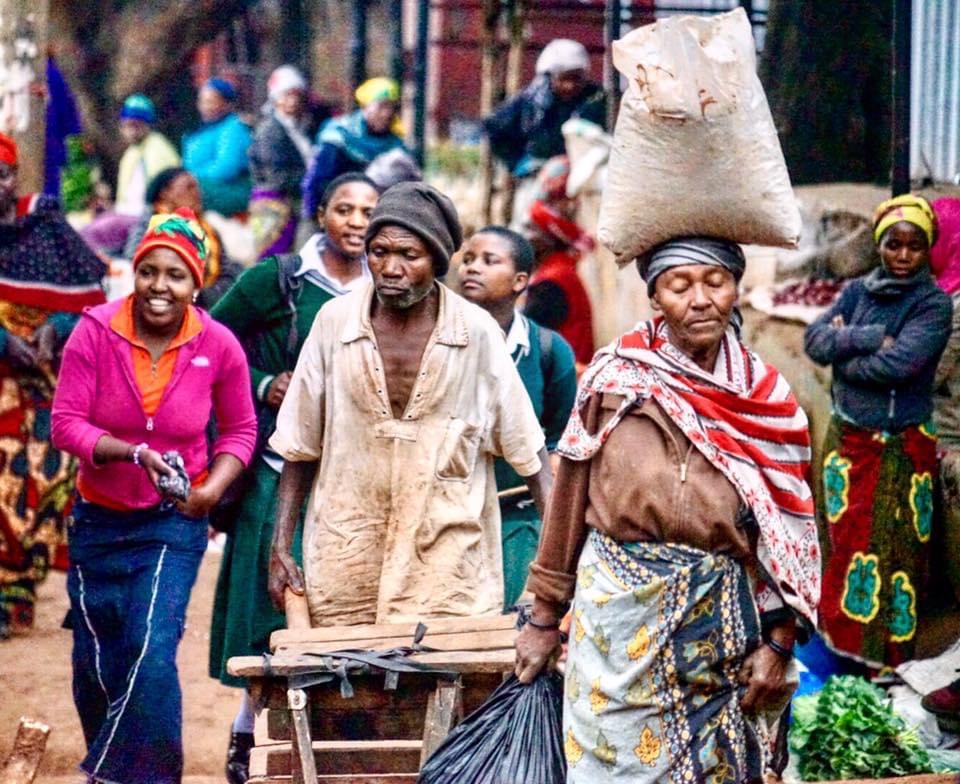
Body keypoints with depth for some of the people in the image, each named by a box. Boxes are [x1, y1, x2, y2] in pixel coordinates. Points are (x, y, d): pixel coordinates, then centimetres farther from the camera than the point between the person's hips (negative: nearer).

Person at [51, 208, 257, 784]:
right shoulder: (95, 333, -13)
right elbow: (66, 422, -12)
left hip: (174, 521, -1)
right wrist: (133, 454, -27)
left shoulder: (219, 347, -9)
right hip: (98, 520, 1)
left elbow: (240, 431, 4)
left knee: (152, 653, -18)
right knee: (96, 665, 10)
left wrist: (212, 489, -12)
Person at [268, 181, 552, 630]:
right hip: (344, 564, 1)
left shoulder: (477, 332, -2)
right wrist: (280, 550, 3)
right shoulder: (333, 322, 1)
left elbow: (526, 449, 4)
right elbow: (299, 447, 7)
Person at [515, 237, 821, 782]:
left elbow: (792, 528, 4)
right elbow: (569, 497, 3)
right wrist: (544, 617, 6)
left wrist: (778, 641, -1)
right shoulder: (616, 375, -2)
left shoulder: (768, 397, 2)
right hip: (620, 601, -1)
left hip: (723, 614, 1)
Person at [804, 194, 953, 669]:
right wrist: (868, 339, -19)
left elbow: (897, 364, -22)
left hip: (900, 449, -4)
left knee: (893, 557, 1)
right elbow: (814, 341, -6)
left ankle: (887, 663, 8)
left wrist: (842, 352, -9)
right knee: (843, 544, 8)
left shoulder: (933, 305, -8)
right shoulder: (858, 292, 6)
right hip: (846, 440, 4)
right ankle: (841, 648, 19)